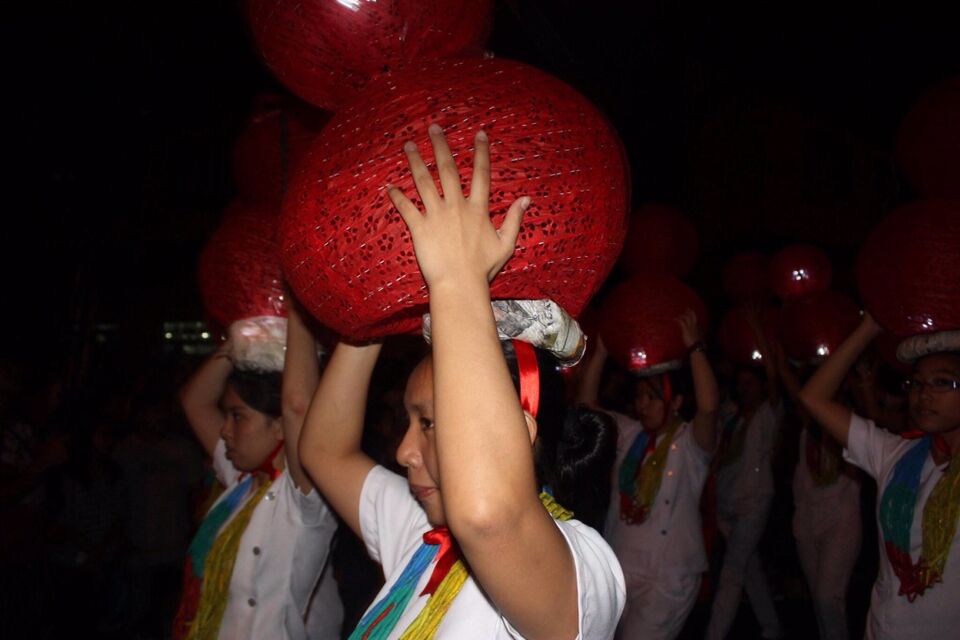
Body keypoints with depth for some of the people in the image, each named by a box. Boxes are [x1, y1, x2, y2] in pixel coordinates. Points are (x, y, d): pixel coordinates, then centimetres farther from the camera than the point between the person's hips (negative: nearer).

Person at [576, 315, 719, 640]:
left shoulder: (691, 442, -8)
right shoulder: (629, 433, 6)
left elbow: (709, 406, -28)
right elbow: (586, 404, 0)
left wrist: (694, 347, -25)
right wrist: (601, 352, -8)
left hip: (669, 574, -5)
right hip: (619, 566, 5)